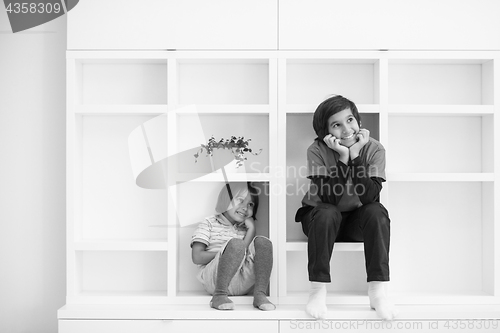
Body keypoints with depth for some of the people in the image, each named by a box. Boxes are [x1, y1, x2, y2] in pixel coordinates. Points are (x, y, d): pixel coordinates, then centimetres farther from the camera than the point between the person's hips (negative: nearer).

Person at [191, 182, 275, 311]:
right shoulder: (209, 223, 7)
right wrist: (225, 253, -9)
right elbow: (197, 257, -6)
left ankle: (260, 294, -27)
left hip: (241, 283, 5)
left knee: (262, 241, -16)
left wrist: (251, 229, -2)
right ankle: (219, 295, -32)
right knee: (235, 243, -30)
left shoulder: (244, 229, 20)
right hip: (214, 279, -5)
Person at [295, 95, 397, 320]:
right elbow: (329, 198, -28)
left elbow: (370, 197, -27)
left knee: (377, 212, -30)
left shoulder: (374, 149, -16)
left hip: (357, 221, 2)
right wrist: (343, 156, -35)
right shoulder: (317, 151, -19)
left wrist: (355, 154, -33)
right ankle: (318, 291, -24)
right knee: (327, 214, -35)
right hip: (322, 218, -1)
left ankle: (377, 291, -24)